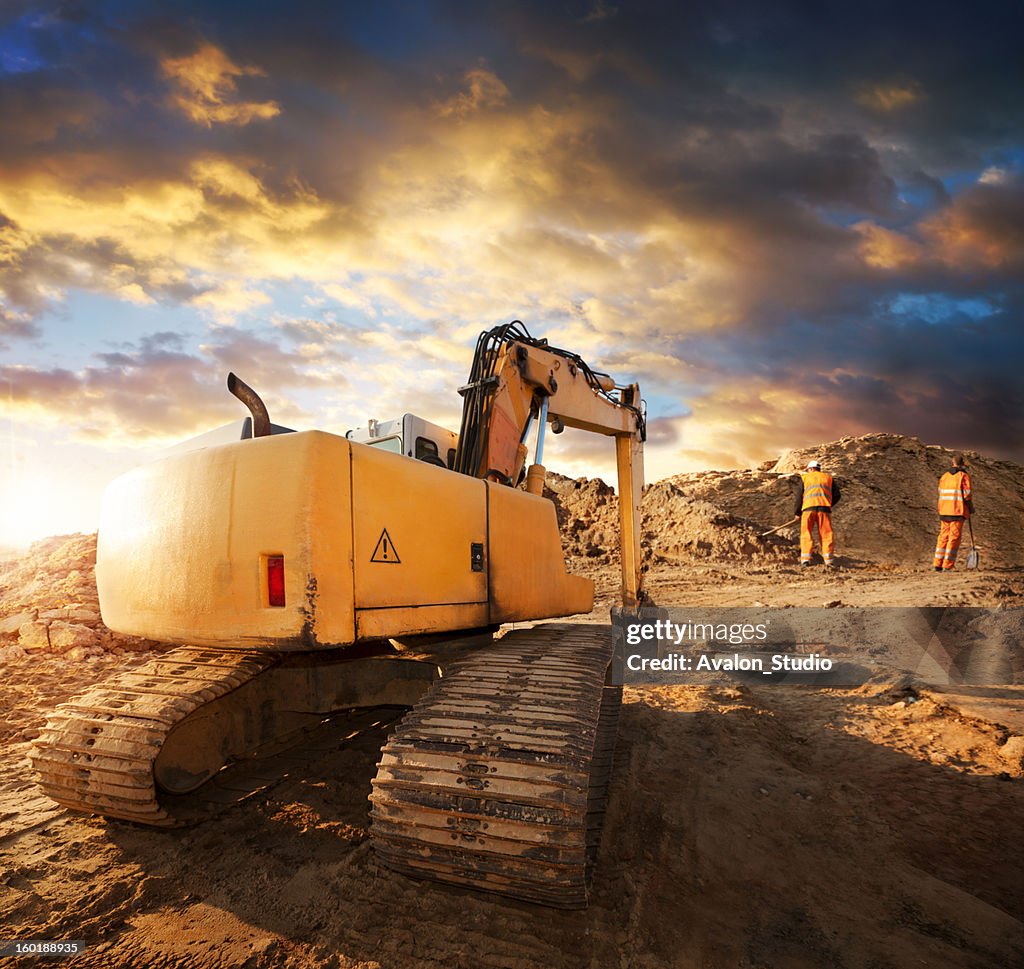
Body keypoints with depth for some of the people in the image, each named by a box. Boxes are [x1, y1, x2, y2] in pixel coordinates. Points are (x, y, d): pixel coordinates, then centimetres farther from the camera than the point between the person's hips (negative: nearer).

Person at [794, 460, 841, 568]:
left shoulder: (804, 477, 18)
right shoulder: (829, 478, 23)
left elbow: (799, 497, 13)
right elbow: (836, 496, 14)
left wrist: (797, 512, 19)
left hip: (808, 508, -1)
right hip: (824, 508, 1)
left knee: (806, 534, 1)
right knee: (826, 535, 5)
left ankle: (805, 559, -8)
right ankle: (829, 560, -1)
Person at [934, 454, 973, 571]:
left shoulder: (944, 476, 10)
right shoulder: (964, 476, -6)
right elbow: (967, 495, -11)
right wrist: (971, 508, 6)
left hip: (944, 511, 5)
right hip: (958, 512, -5)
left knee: (943, 537, 10)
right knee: (954, 538, -1)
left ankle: (937, 564, 9)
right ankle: (947, 566, -4)